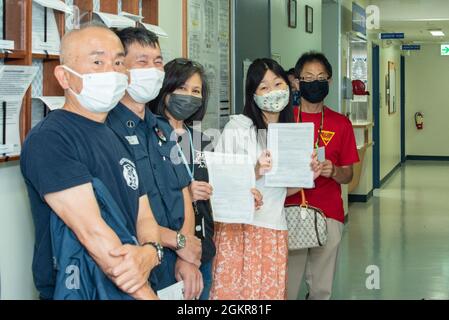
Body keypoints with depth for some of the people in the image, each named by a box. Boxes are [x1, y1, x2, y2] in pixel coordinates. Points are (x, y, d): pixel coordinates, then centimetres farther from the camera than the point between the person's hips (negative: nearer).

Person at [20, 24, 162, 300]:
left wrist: (150, 252, -15)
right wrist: (147, 295, -22)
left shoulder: (120, 138, 10)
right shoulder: (48, 139, -17)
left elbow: (144, 217, 7)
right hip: (74, 290, -8)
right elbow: (92, 232, -24)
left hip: (130, 288, 8)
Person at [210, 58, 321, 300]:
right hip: (239, 228, -5)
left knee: (271, 292, 3)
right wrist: (255, 172, -21)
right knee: (234, 291, -5)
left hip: (275, 231, 5)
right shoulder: (237, 128, -5)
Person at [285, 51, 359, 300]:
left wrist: (333, 171, -13)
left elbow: (348, 176, 8)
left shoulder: (340, 124, 5)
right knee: (286, 288, 0)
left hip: (328, 215, 1)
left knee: (322, 288, 5)